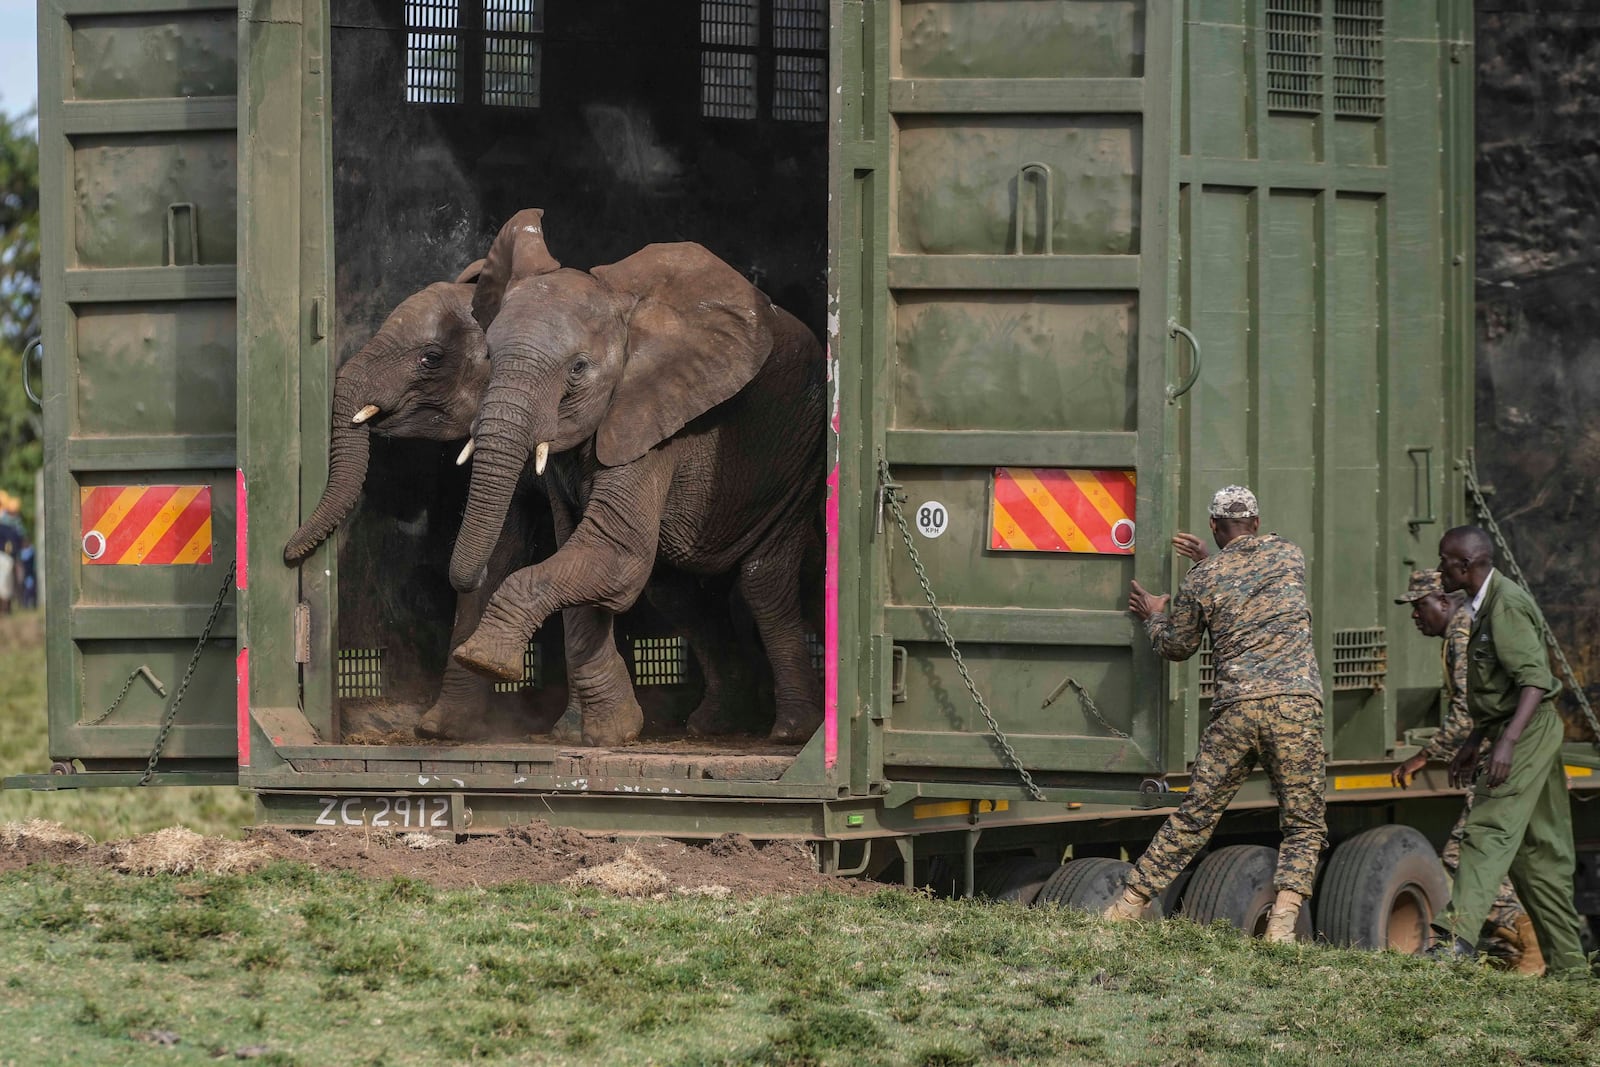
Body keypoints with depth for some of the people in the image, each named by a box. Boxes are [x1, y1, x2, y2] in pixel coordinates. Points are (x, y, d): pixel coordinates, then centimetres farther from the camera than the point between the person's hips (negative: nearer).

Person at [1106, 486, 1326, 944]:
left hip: (1235, 707, 1)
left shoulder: (1201, 580, 7)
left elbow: (1176, 646, 19)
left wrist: (1154, 618, 39)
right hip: (1296, 701, 0)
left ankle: (1128, 905, 13)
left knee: (1194, 816, 10)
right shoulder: (1289, 555, 12)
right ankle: (1283, 919, -11)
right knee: (1304, 824, 6)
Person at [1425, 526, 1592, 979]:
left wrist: (1507, 742, -32)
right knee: (1538, 851, 11)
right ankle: (1568, 966, 14)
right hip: (1530, 735, 10)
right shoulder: (1488, 605, 17)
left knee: (1489, 830, -21)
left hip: (1529, 732, -10)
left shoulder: (1506, 604, -15)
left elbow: (1536, 679, -24)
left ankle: (1459, 934, -34)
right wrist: (1473, 743, 28)